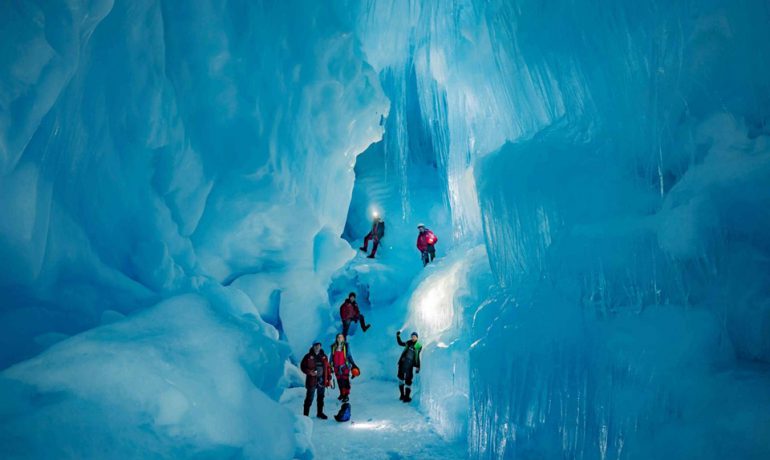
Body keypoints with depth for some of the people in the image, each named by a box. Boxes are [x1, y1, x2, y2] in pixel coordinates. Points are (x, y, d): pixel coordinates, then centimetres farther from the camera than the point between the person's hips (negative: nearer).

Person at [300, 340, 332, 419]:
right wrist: (309, 372, -18)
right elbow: (302, 366, -3)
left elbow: (328, 368, 10)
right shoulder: (308, 356, -6)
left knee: (321, 398, 14)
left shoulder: (324, 356, 6)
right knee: (309, 398, -1)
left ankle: (320, 413, 28)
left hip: (322, 380, 4)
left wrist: (329, 379, 8)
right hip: (312, 380, -4)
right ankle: (306, 414, 9)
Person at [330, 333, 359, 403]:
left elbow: (349, 355, 0)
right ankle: (342, 394, 25)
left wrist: (353, 364, -4)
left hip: (344, 366, -3)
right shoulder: (333, 346, 3)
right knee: (339, 381, 10)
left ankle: (346, 395, 6)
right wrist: (330, 366, 11)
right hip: (337, 367, 3)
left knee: (346, 381, -2)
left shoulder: (346, 345, -4)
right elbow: (332, 356, 11)